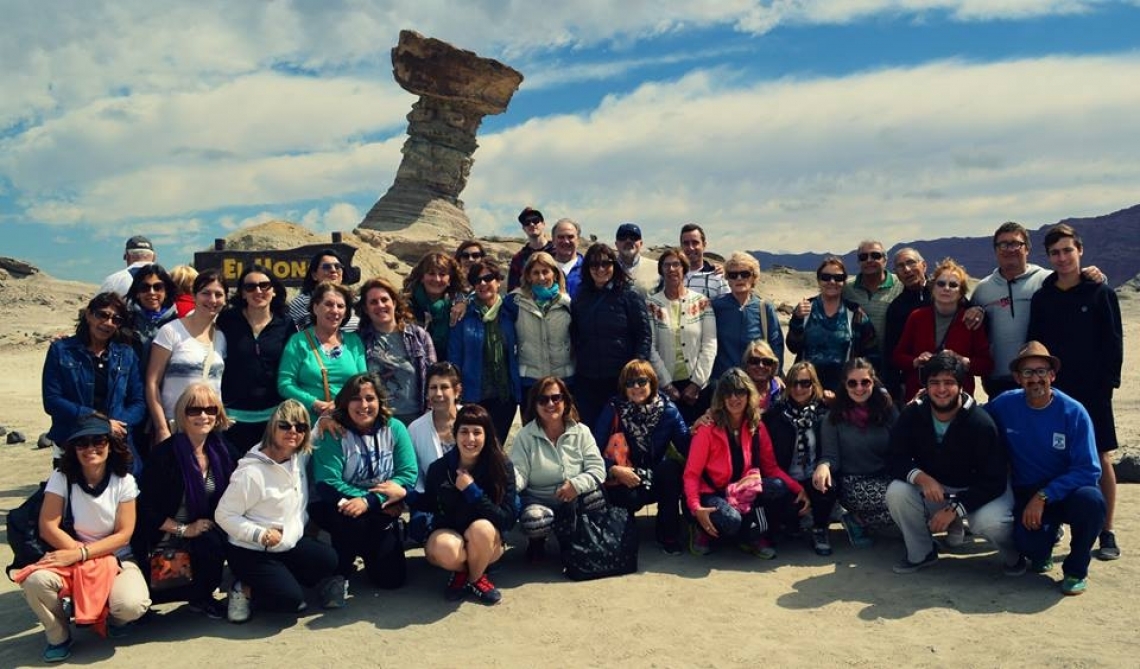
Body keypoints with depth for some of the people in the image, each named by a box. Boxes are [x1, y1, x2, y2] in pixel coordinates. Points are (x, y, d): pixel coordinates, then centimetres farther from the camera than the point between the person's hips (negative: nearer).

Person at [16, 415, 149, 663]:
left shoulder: (124, 481, -9)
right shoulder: (62, 478, -7)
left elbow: (123, 535, -10)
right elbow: (48, 527, -11)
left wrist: (80, 553, -21)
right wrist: (79, 553, -20)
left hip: (116, 557, -1)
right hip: (72, 554, 1)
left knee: (132, 605, -30)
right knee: (36, 580, -32)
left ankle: (114, 617, 12)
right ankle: (59, 637, -2)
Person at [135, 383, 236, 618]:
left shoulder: (222, 450, 2)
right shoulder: (165, 453, -13)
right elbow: (146, 508, -12)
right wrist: (183, 530, -17)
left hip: (208, 530, 5)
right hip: (166, 535, -5)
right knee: (212, 543, -30)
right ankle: (200, 596, -3)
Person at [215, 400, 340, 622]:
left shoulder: (300, 458, 0)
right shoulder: (251, 472, -21)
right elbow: (224, 515, -17)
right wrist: (260, 534, -27)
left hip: (291, 543, 7)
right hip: (251, 552, -7)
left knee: (328, 560, -18)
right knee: (290, 599, -23)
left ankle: (281, 577, 4)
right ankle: (245, 590, 4)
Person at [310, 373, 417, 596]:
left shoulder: (394, 428, -5)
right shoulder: (334, 433, -13)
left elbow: (408, 474, -12)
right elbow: (327, 483, -22)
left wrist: (369, 501, -26)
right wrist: (382, 500, -27)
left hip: (380, 514, 3)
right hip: (339, 509, -3)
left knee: (392, 578, -5)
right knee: (353, 521, -38)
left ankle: (368, 553, 29)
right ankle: (340, 573, -7)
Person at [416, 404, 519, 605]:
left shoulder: (502, 467, -14)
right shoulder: (439, 468, -10)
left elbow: (508, 519, -19)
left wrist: (472, 491, -26)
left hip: (486, 541, 0)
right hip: (449, 533, 0)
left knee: (481, 528, -35)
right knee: (445, 548, -35)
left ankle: (475, 578, -3)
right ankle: (462, 571, 3)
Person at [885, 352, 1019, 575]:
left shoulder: (980, 422, -22)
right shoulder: (912, 415, -12)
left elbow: (994, 481, -21)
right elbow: (897, 460, -12)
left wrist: (955, 509, -29)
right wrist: (921, 477, -34)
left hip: (979, 491, -3)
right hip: (933, 490, 3)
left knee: (990, 522, -34)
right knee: (896, 493, -25)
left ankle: (1013, 556, 5)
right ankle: (921, 553, 1)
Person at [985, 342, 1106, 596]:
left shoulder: (1073, 412, -13)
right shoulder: (1004, 405, -8)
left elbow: (1088, 470, -16)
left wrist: (1043, 496, -24)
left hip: (1067, 491, 0)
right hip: (1027, 493, 1)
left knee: (1091, 500, -34)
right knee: (1028, 544, -26)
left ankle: (1076, 569, -5)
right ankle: (1049, 534, 16)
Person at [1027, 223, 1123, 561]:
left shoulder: (1100, 293, -1)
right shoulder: (1042, 297, 6)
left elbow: (1114, 343, -2)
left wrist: (1107, 383, -9)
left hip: (1092, 392, -2)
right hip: (1052, 392, 2)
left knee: (1100, 459, 3)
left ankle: (1107, 533, 12)